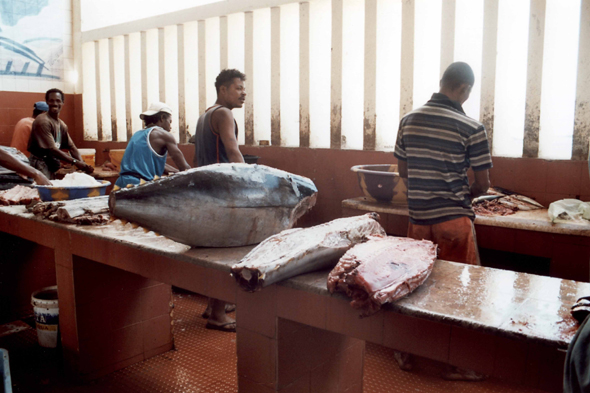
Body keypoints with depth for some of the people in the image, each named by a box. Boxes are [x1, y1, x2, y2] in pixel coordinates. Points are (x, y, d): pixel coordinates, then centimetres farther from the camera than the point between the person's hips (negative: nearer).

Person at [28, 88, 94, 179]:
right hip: (39, 164, -8)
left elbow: (71, 147, 11)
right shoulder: (43, 121, -15)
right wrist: (75, 162, -19)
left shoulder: (62, 125, 11)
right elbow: (52, 150, -20)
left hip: (51, 167, 8)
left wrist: (82, 165, -6)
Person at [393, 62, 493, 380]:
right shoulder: (471, 128, -10)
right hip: (453, 219, -5)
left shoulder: (409, 120, 4)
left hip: (418, 218, 5)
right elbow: (483, 183, -4)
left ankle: (409, 352, 28)